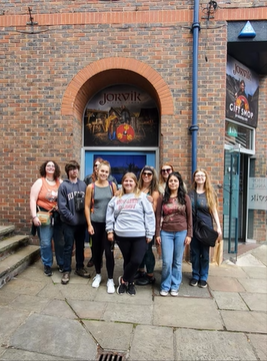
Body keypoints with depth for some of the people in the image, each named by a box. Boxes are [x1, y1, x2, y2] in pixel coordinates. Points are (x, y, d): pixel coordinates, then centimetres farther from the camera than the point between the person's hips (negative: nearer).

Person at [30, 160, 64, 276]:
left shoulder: (60, 182, 5)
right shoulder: (40, 182, -3)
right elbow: (33, 200, -8)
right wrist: (34, 216, -15)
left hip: (58, 215, 3)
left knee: (60, 241, 10)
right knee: (45, 242, 1)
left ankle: (61, 264, 28)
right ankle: (47, 265, 20)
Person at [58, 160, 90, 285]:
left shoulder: (83, 184, 3)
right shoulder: (63, 186, -7)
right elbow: (62, 206, -11)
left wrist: (85, 217, -5)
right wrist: (72, 218, -14)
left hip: (82, 222, 3)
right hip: (69, 223, -3)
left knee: (80, 246, 15)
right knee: (68, 247, 6)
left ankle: (80, 267, 31)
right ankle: (66, 271, 20)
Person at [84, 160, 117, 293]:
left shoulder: (112, 186, 0)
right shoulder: (91, 187, -3)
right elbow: (87, 207, -1)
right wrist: (89, 224, -5)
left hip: (109, 223, 0)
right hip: (96, 223, 1)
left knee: (108, 250, -2)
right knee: (97, 250, 13)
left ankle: (110, 280, 13)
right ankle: (98, 274, 34)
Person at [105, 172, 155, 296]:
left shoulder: (142, 197, -1)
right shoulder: (117, 198, 9)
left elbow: (149, 215, -3)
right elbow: (110, 215, 12)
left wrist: (149, 233, -5)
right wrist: (110, 230, 5)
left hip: (139, 236, -2)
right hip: (122, 235, 2)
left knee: (136, 260, -6)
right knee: (127, 260, 12)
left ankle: (124, 280, 20)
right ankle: (129, 282, 34)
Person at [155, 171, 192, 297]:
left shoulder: (185, 197, 2)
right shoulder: (162, 198, 3)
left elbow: (189, 217, 3)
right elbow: (158, 216, 3)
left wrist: (189, 234, -1)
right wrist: (157, 234, 0)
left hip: (181, 233, 0)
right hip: (166, 233, 0)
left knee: (177, 262, 9)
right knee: (167, 262, 0)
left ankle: (175, 286, 25)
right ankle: (165, 286, 20)